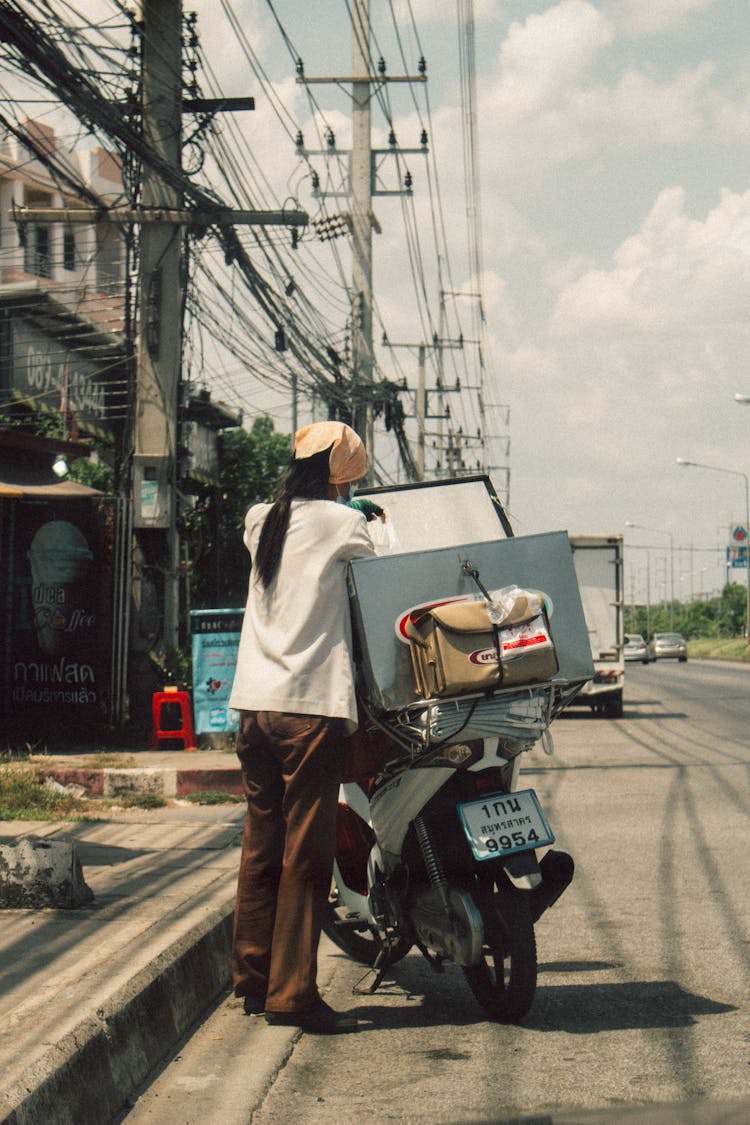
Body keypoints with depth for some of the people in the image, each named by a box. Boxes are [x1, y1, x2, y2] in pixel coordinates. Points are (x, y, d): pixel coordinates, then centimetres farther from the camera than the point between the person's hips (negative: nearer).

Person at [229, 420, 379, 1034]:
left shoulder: (260, 521, 14)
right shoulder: (343, 524, -4)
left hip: (254, 702, 7)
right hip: (312, 704, -7)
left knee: (262, 845, 13)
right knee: (307, 854, -4)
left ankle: (253, 980, 20)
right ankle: (293, 994, -2)